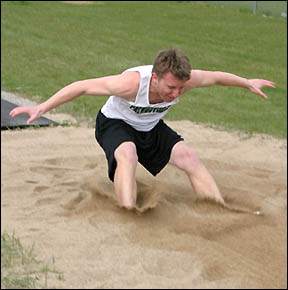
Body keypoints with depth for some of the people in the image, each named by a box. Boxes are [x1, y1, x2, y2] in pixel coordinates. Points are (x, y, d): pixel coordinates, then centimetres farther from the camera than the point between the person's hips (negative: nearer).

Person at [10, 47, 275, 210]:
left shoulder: (184, 80, -27)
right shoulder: (132, 83, -41)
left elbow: (217, 77, -5)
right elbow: (82, 87, -33)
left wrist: (248, 83, 10)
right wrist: (41, 108, -35)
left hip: (151, 128, 5)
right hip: (115, 123, -5)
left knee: (190, 158, -10)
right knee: (127, 155, -37)